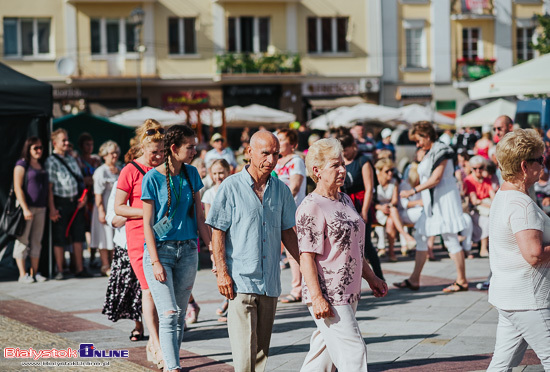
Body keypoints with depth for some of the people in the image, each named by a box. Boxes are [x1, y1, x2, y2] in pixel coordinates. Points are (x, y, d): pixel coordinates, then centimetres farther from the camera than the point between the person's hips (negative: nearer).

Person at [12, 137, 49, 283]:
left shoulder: (42, 166, 16)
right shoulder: (22, 165, -4)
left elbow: (47, 187, 21)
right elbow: (18, 188, -11)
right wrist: (25, 209, -19)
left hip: (40, 208, 7)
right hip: (26, 207, -7)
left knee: (37, 241, 8)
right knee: (23, 240, -4)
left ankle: (35, 272, 13)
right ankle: (23, 275, -2)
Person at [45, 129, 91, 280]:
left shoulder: (71, 159, 13)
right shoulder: (51, 161, -7)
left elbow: (80, 179, 20)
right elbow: (49, 187, -11)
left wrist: (84, 196, 4)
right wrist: (52, 208, -17)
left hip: (75, 202, 6)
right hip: (60, 202, -6)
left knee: (78, 236, 7)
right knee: (59, 238, 0)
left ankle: (79, 269, 14)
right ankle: (60, 271, 7)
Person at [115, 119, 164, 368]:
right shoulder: (131, 171, -5)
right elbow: (118, 208, -5)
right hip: (140, 237, -5)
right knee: (149, 289, -9)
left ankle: (152, 344, 15)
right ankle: (158, 348, -11)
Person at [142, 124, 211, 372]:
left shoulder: (191, 174, 7)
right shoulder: (153, 178, -7)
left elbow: (199, 216, 12)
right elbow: (147, 223, -8)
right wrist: (155, 262, -14)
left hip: (187, 250, 5)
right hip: (160, 249, -5)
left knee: (179, 315, 7)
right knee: (168, 314, -13)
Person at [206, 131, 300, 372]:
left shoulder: (281, 190, 10)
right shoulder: (231, 187, -4)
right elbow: (217, 233, -4)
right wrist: (222, 272, -11)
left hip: (270, 282, 5)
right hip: (241, 280, -5)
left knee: (262, 349, 10)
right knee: (244, 350, -11)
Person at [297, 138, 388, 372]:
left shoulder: (345, 201, 15)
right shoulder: (311, 208, -14)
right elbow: (307, 256, -17)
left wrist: (371, 278, 25)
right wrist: (317, 297, -22)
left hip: (348, 294, 9)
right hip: (328, 297, -9)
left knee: (324, 352, 12)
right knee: (353, 352, -10)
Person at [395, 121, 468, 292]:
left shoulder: (440, 151, -13)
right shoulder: (429, 153, 15)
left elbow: (435, 179, -20)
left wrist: (413, 191, -20)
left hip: (444, 198, -10)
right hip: (432, 201, 10)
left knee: (450, 238, -7)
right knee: (421, 235, 7)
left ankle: (462, 281, 0)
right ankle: (414, 280, 9)